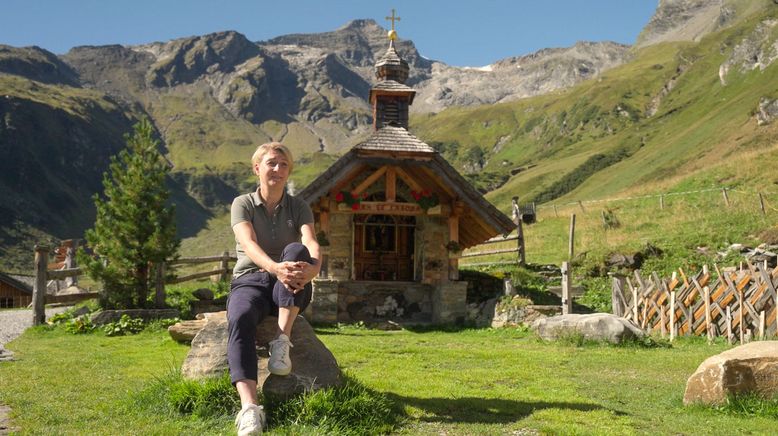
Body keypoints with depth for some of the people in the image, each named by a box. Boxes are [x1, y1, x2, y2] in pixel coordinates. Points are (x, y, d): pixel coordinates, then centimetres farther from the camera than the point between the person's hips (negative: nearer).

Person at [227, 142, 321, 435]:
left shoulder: (299, 208, 7)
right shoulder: (242, 205, 3)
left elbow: (310, 244, -14)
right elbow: (249, 245, -18)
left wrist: (312, 268, -40)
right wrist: (275, 268, -41)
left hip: (290, 291, 1)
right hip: (250, 280, -1)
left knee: (296, 251, -33)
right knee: (240, 321, -37)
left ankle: (282, 342, -34)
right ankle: (249, 409, -51)